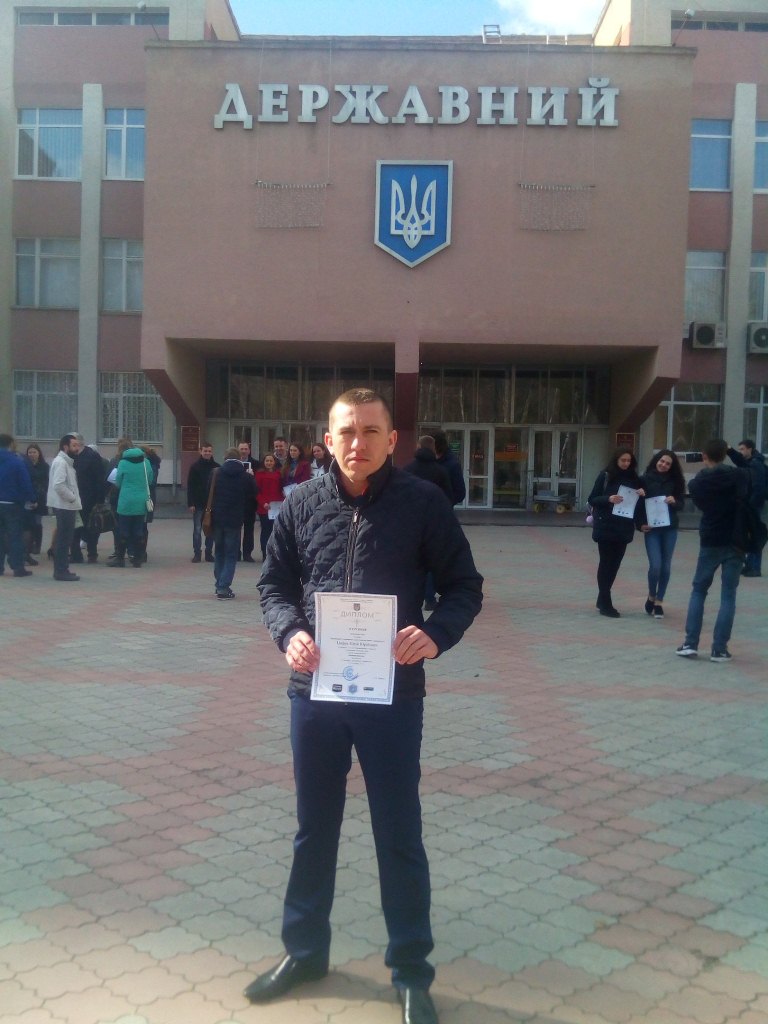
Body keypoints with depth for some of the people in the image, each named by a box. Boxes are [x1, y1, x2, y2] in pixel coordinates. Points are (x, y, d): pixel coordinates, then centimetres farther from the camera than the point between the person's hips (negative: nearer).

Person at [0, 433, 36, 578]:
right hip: (13, 505, -5)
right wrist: (32, 499, -6)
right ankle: (18, 567, 0)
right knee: (15, 536, 0)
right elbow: (26, 483, -14)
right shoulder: (17, 461, -12)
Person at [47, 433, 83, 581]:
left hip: (67, 506, 10)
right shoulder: (60, 462, -15)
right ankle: (61, 571, -3)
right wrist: (73, 498, -18)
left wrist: (74, 499, 9)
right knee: (63, 539, -6)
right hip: (64, 506, -10)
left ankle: (61, 570, 18)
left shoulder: (67, 462, 17)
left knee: (64, 539, 13)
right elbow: (58, 485, -27)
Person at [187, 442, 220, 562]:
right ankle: (197, 553, 8)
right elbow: (190, 486, -3)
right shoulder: (195, 466, -1)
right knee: (197, 529, 2)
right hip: (198, 503, -1)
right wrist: (191, 503, -9)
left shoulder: (217, 467, 3)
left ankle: (209, 553, 14)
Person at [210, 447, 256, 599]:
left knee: (219, 553, 17)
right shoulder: (246, 477, -6)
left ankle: (219, 585, 19)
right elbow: (252, 498, 5)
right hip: (235, 520, -3)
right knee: (231, 555, 3)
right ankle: (224, 587, -5)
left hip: (217, 518, 3)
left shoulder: (216, 473, 0)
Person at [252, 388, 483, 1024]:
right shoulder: (303, 504, 0)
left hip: (392, 692, -2)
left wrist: (435, 634, -22)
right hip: (315, 690, 3)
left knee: (399, 836, 10)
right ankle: (305, 951, 38)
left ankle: (412, 972, 28)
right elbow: (274, 583, 7)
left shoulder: (423, 502, -7)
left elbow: (465, 586, -3)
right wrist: (289, 633, -13)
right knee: (314, 827, 18)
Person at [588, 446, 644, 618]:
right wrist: (608, 499, -21)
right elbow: (592, 499, -4)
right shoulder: (605, 476, -4)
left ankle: (602, 600, 20)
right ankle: (605, 604, 0)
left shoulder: (633, 478, 8)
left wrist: (641, 494, -5)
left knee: (615, 564, 8)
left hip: (624, 528, 4)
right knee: (606, 563, -1)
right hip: (606, 527, -4)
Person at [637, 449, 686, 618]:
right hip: (651, 528, -3)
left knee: (666, 566, 4)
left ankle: (659, 601, 17)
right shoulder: (645, 479, -2)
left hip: (670, 528, 3)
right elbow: (638, 503, -1)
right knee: (655, 565, -11)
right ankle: (651, 596, 15)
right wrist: (640, 524, -11)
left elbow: (682, 504, 7)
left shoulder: (675, 481, 5)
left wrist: (674, 502, -15)